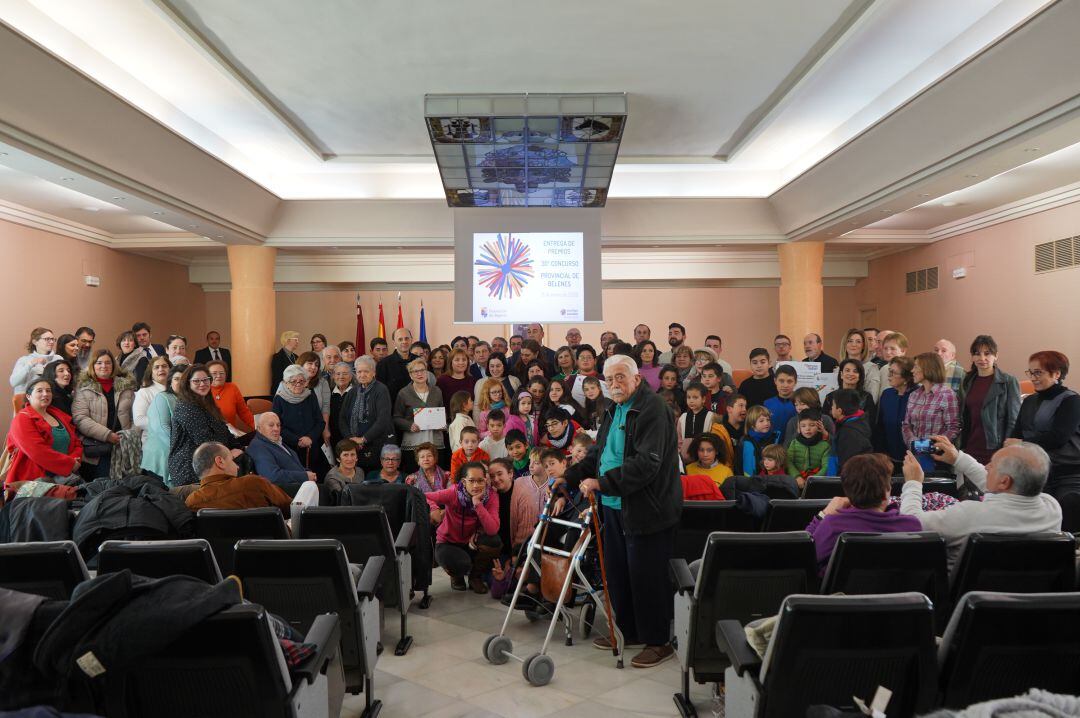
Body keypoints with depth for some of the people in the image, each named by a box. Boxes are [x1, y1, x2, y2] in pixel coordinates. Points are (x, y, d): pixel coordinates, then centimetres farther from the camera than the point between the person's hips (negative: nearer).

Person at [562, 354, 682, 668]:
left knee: (646, 575, 0)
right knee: (617, 571, 17)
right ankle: (627, 630, 34)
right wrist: (569, 477, 8)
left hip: (647, 508, -9)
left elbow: (646, 463, -25)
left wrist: (602, 483, -24)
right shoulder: (615, 409, 14)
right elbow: (598, 452, 21)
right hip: (615, 507, 9)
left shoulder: (652, 409, -17)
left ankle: (658, 641, 17)